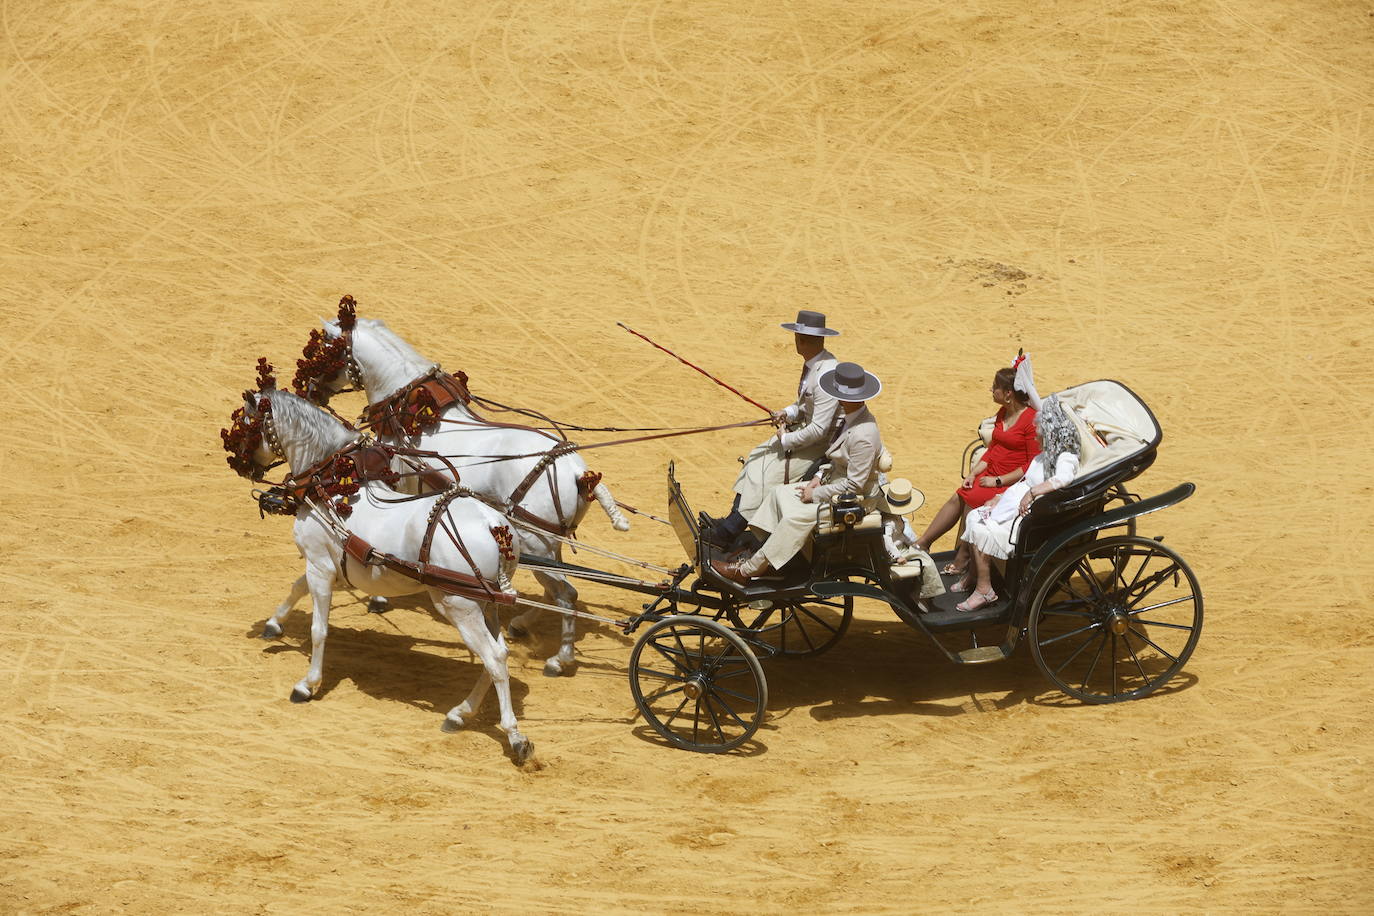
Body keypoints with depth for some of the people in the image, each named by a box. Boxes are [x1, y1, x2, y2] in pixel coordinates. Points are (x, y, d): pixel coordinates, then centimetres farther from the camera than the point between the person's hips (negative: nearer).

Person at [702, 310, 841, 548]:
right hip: (805, 430, 10)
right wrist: (788, 413, -1)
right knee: (757, 458, 5)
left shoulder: (825, 376, -29)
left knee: (766, 473, -14)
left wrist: (786, 440, -15)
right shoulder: (813, 364, 2)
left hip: (821, 446, -10)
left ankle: (728, 533, -6)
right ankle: (731, 521, 4)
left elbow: (818, 430, -28)